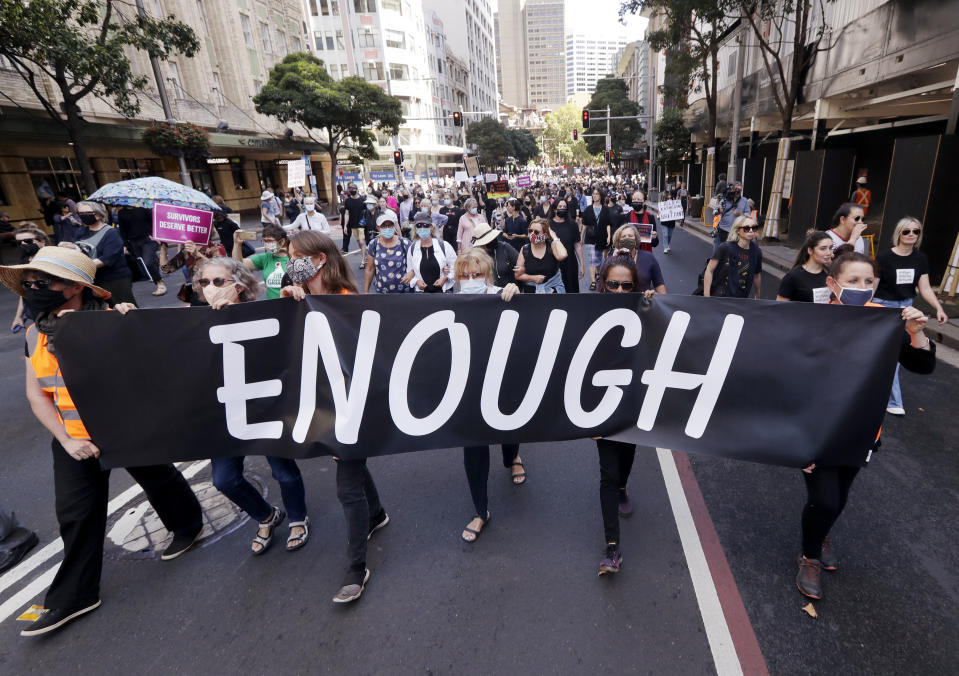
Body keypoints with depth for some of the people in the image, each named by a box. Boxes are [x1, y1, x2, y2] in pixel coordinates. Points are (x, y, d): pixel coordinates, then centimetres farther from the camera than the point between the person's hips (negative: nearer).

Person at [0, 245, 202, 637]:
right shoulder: (37, 334, 0)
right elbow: (37, 395, 3)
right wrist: (67, 440, -8)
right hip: (74, 439, 5)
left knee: (159, 482, 17)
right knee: (76, 515, 11)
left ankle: (188, 525, 46)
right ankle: (73, 597, 28)